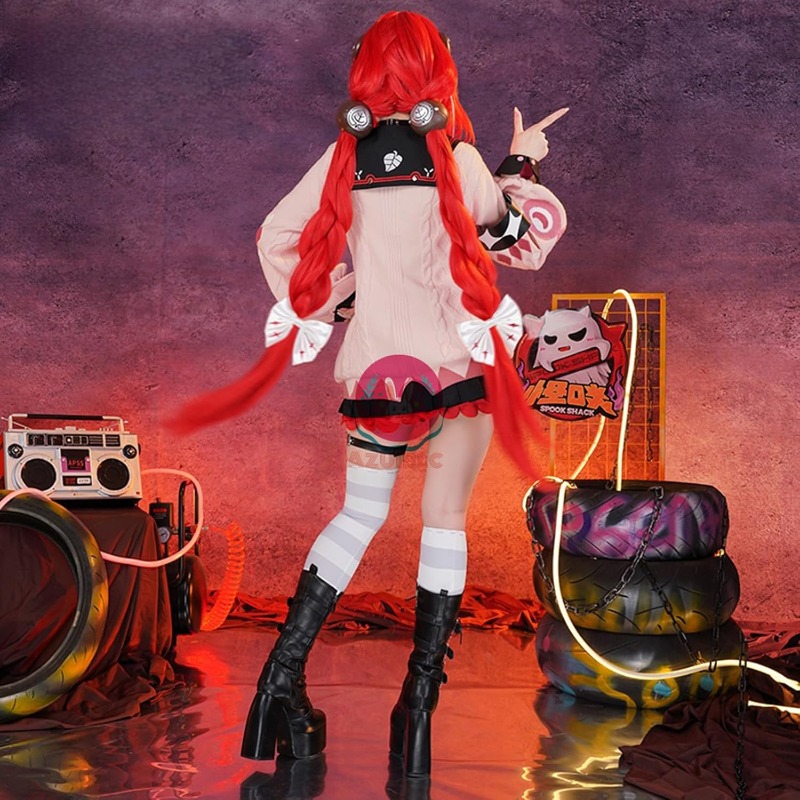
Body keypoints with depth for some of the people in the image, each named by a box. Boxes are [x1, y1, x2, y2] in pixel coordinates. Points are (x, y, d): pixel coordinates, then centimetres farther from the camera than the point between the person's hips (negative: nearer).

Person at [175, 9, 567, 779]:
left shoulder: (344, 156, 2)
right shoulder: (455, 157, -6)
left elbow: (277, 236, 4)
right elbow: (514, 236, 4)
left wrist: (317, 310, 12)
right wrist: (521, 166, 16)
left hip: (375, 363, 3)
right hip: (459, 359, -3)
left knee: (359, 514, 14)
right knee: (444, 521, 4)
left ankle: (285, 671, 5)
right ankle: (419, 699, 4)